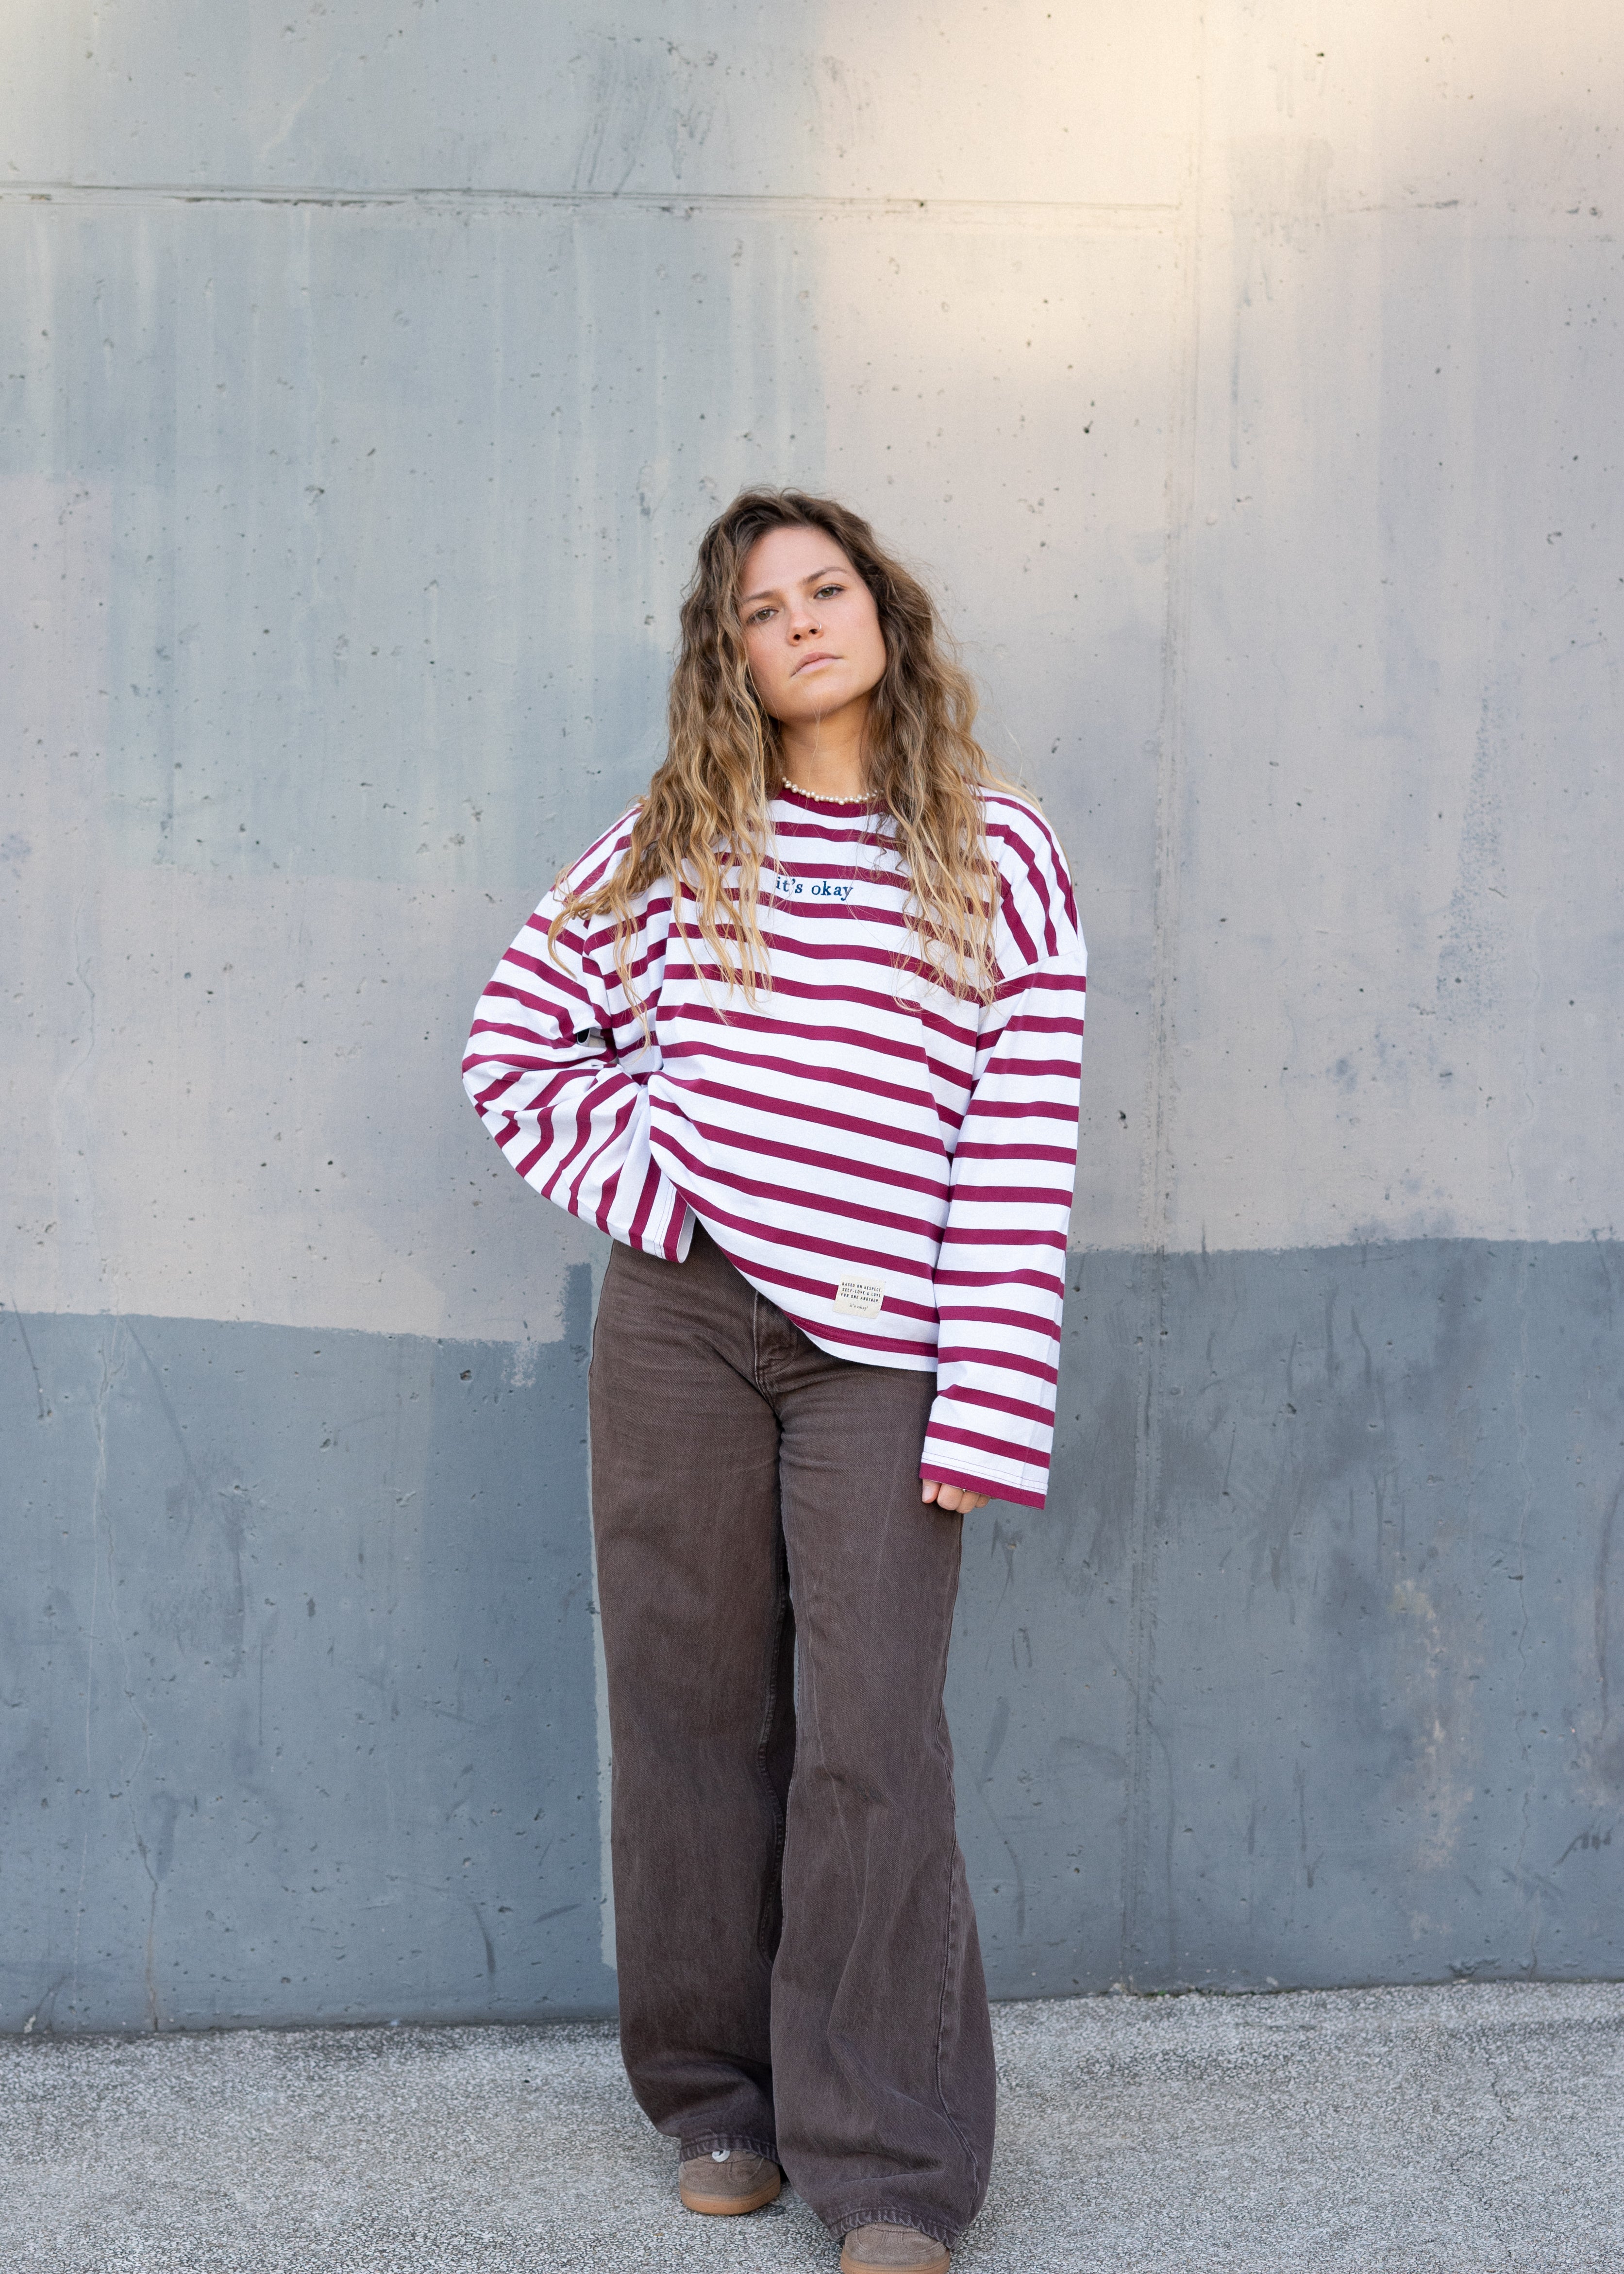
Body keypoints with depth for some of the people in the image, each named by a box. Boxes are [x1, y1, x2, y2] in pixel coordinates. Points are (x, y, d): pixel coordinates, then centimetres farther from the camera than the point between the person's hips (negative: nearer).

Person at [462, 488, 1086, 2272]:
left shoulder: (998, 857, 2)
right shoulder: (677, 842, 8)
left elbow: (1025, 1152, -3)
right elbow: (515, 1038, 12)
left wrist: (988, 1410, -9)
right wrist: (644, 1174, -3)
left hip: (878, 1356, -2)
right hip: (680, 1319, 2)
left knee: (872, 1738, -4)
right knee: (694, 1707, 9)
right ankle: (717, 2094, 26)